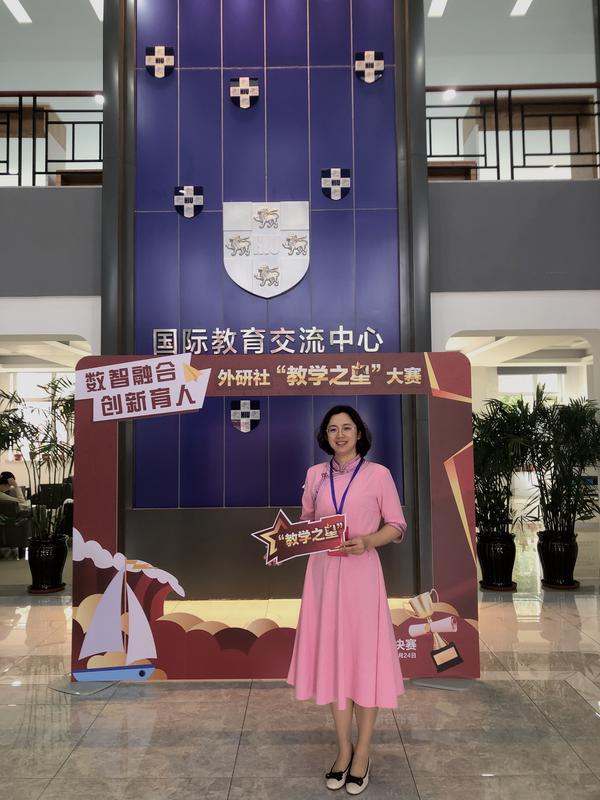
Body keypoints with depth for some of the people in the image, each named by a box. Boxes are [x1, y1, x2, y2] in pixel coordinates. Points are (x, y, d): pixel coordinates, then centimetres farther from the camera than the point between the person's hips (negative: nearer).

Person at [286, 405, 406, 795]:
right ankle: (344, 748, 26)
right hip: (324, 573, 3)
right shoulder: (315, 474, 6)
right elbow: (307, 522, 13)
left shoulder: (378, 474, -4)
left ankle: (363, 753, 20)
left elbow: (397, 526, -1)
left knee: (364, 655, 3)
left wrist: (367, 541, -18)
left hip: (361, 574, -3)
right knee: (332, 655, 10)